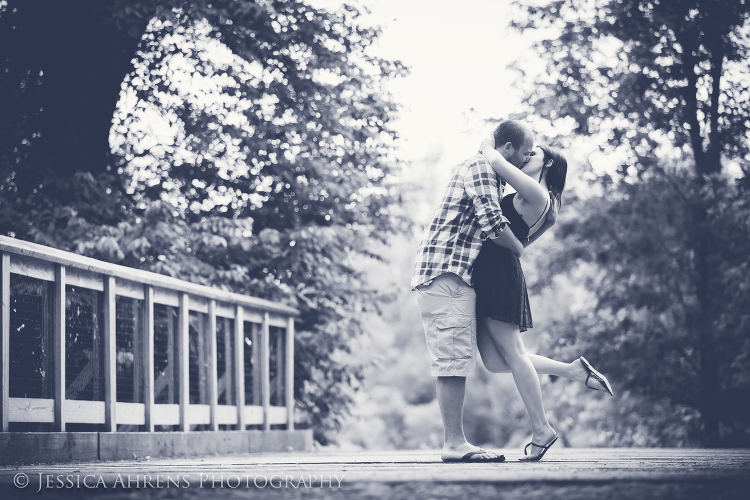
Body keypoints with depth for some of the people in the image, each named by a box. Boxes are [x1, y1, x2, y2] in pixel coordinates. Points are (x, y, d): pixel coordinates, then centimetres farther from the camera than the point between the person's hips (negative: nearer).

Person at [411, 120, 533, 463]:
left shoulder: (487, 172, 25)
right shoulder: (480, 167, -8)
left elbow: (487, 223, 27)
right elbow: (493, 225, -17)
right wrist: (520, 249, -2)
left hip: (452, 275, 11)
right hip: (446, 271, -11)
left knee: (456, 363, 8)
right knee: (454, 361, -12)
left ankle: (456, 442, 8)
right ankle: (454, 444, -14)